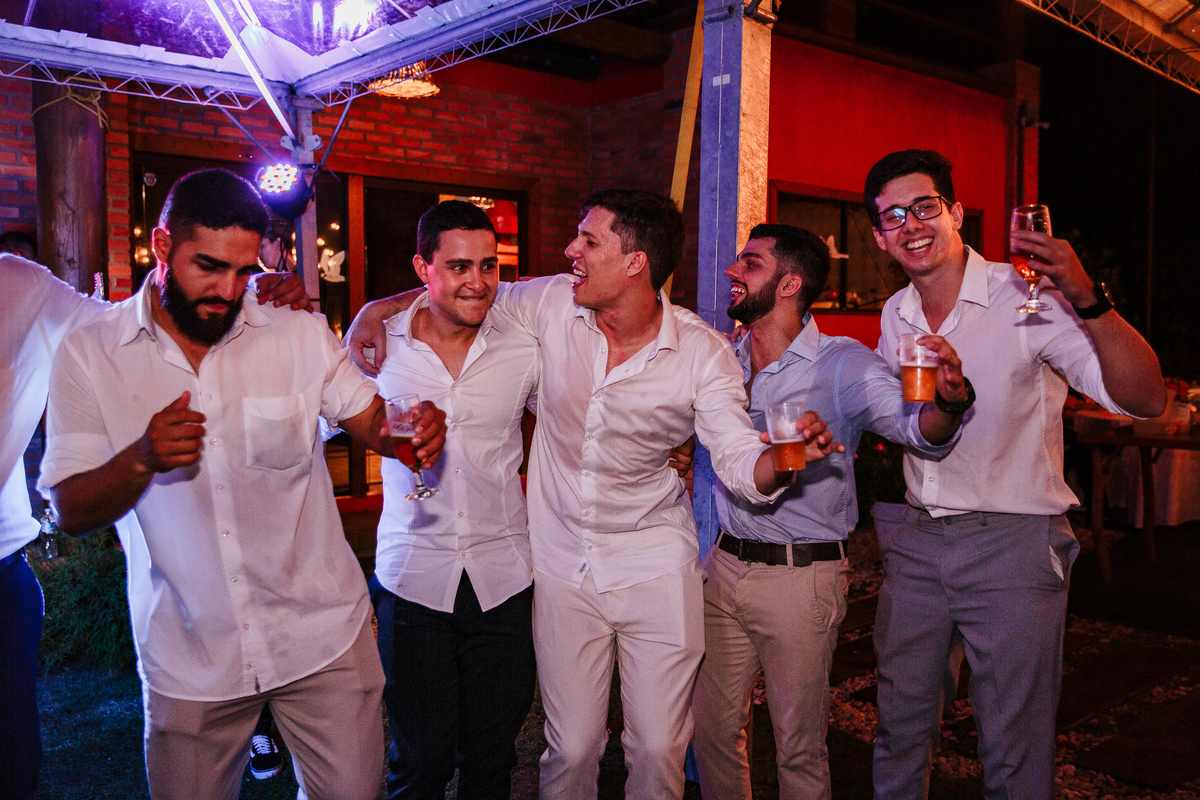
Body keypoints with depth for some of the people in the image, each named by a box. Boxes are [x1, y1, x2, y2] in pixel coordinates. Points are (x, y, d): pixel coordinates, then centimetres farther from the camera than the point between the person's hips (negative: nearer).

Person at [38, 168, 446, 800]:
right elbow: (70, 511, -4)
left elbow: (373, 421, 4)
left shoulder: (300, 333, -1)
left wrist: (415, 429, -19)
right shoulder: (90, 354, -4)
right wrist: (142, 458, -24)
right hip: (187, 658, 0)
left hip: (321, 633, 1)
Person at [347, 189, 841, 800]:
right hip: (562, 565, 2)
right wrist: (375, 310, -3)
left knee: (658, 750, 6)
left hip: (655, 567, -1)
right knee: (571, 749, 9)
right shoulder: (552, 303, -7)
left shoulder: (702, 353, -12)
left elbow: (739, 463, -15)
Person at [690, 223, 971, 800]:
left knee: (799, 748, 9)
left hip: (800, 577, -5)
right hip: (724, 564, 5)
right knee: (710, 727, 16)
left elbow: (917, 428, -25)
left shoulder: (842, 364, -11)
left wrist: (947, 402, -47)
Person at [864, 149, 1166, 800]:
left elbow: (1145, 400, -21)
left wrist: (1089, 301, -35)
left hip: (1013, 548, -5)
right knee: (899, 729, 17)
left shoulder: (1027, 297, -12)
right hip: (917, 542, 5)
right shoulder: (895, 316, 7)